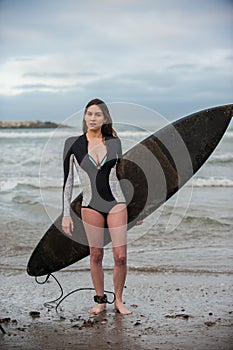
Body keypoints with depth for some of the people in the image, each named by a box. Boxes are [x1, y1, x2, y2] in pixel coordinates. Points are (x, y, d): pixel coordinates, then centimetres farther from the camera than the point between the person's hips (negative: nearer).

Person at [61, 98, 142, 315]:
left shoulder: (114, 142, 4)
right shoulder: (73, 143, -1)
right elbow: (67, 180, 1)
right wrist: (66, 214, -3)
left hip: (116, 203, 1)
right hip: (91, 206, -1)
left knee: (120, 256, -2)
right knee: (96, 255, 6)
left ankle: (118, 301, 14)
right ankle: (100, 301, 22)